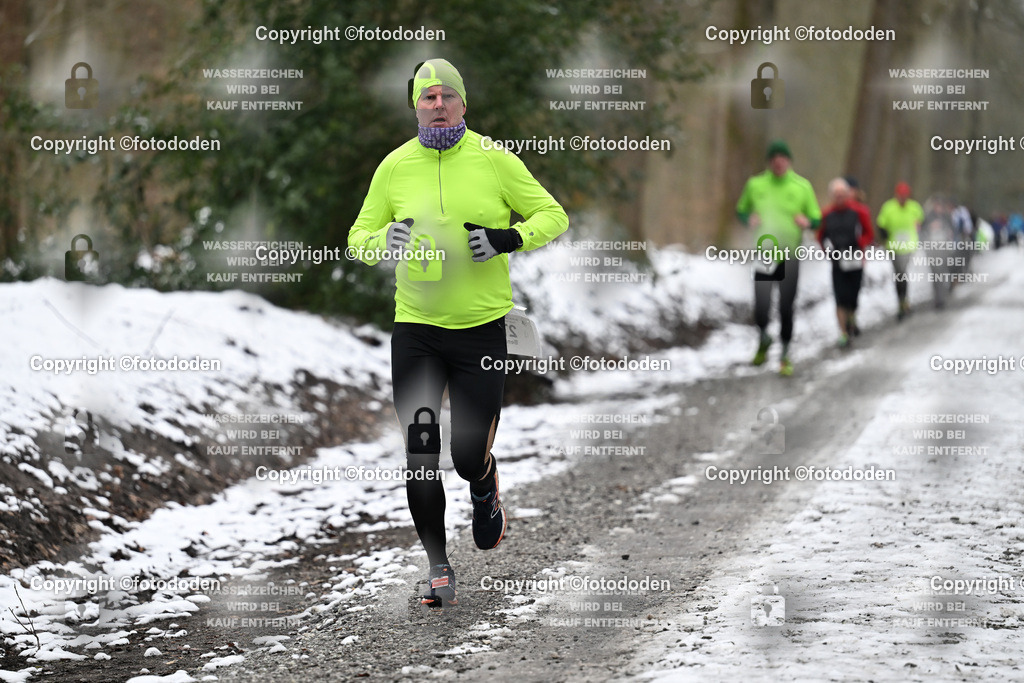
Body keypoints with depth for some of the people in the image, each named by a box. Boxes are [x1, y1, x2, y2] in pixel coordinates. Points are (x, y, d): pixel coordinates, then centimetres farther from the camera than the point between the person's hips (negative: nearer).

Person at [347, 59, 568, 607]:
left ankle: (486, 495, 37)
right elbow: (358, 237, 12)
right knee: (420, 456, -3)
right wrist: (385, 240, -12)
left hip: (481, 329, -1)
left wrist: (508, 239, -14)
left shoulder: (494, 159, -2)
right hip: (415, 329, 1)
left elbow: (553, 216, 5)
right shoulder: (395, 166, 3)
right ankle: (438, 566, 11)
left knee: (470, 454, 0)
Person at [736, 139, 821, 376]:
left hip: (790, 257, 0)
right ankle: (764, 339, 26)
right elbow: (741, 210, 17)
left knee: (786, 310, -1)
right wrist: (749, 219, -6)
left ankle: (785, 356, 19)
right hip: (763, 255, 0)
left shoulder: (802, 186, 2)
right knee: (761, 310, -8)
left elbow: (816, 219, 8)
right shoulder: (755, 185, 4)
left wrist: (807, 221, -15)